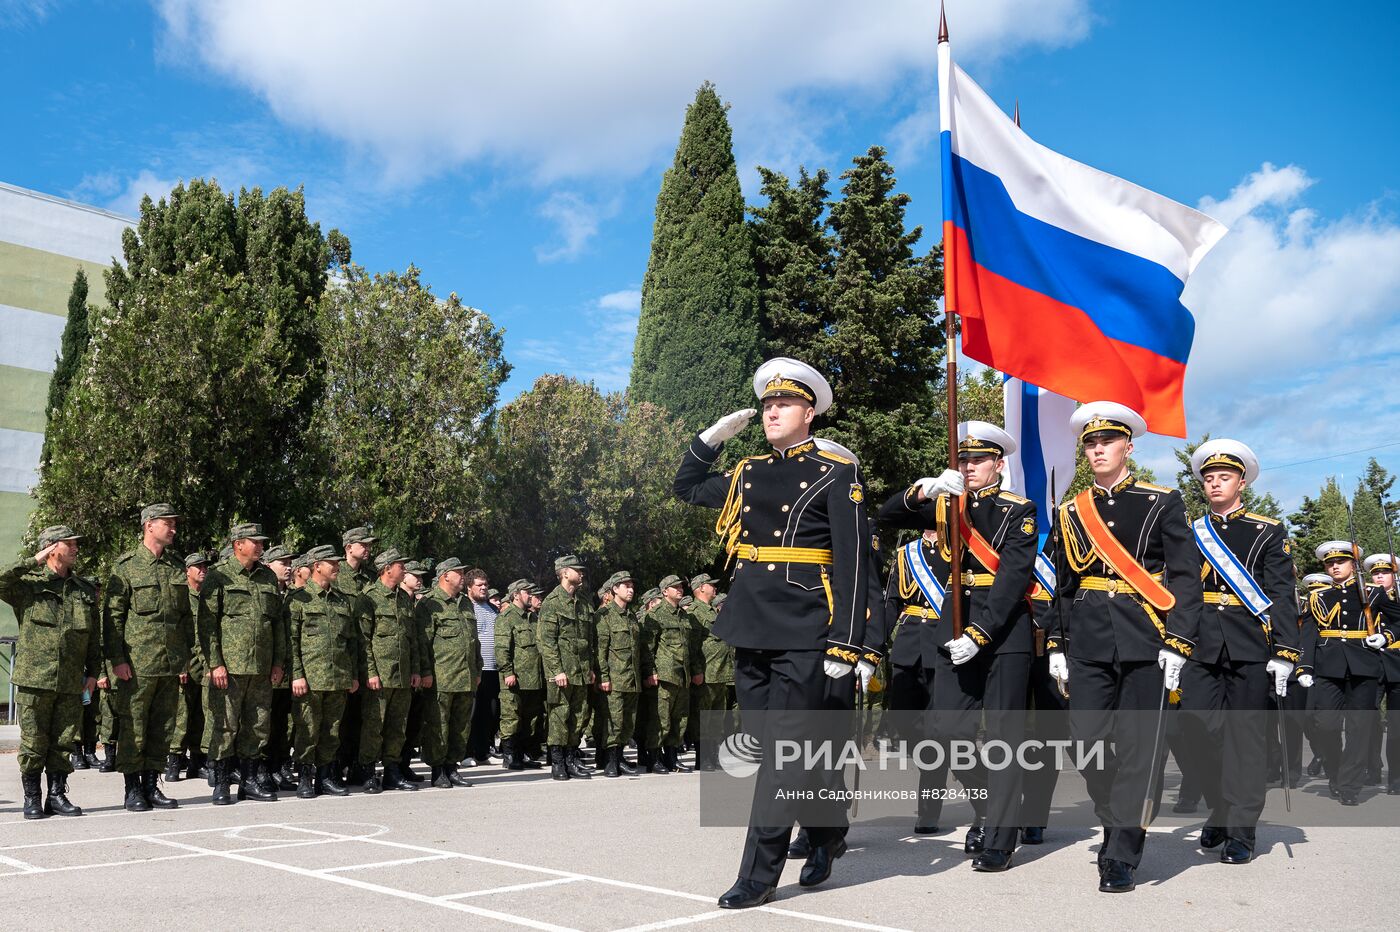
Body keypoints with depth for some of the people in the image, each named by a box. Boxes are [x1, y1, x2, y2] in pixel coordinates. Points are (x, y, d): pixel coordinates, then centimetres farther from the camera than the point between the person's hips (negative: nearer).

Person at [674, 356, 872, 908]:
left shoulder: (836, 475, -4)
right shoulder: (747, 473, 13)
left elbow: (853, 563, -8)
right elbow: (686, 489, 29)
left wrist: (845, 643, -14)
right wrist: (712, 437, 15)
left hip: (804, 634, -6)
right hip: (751, 629, 6)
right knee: (779, 744, 14)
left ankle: (758, 876, 3)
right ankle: (829, 829, 36)